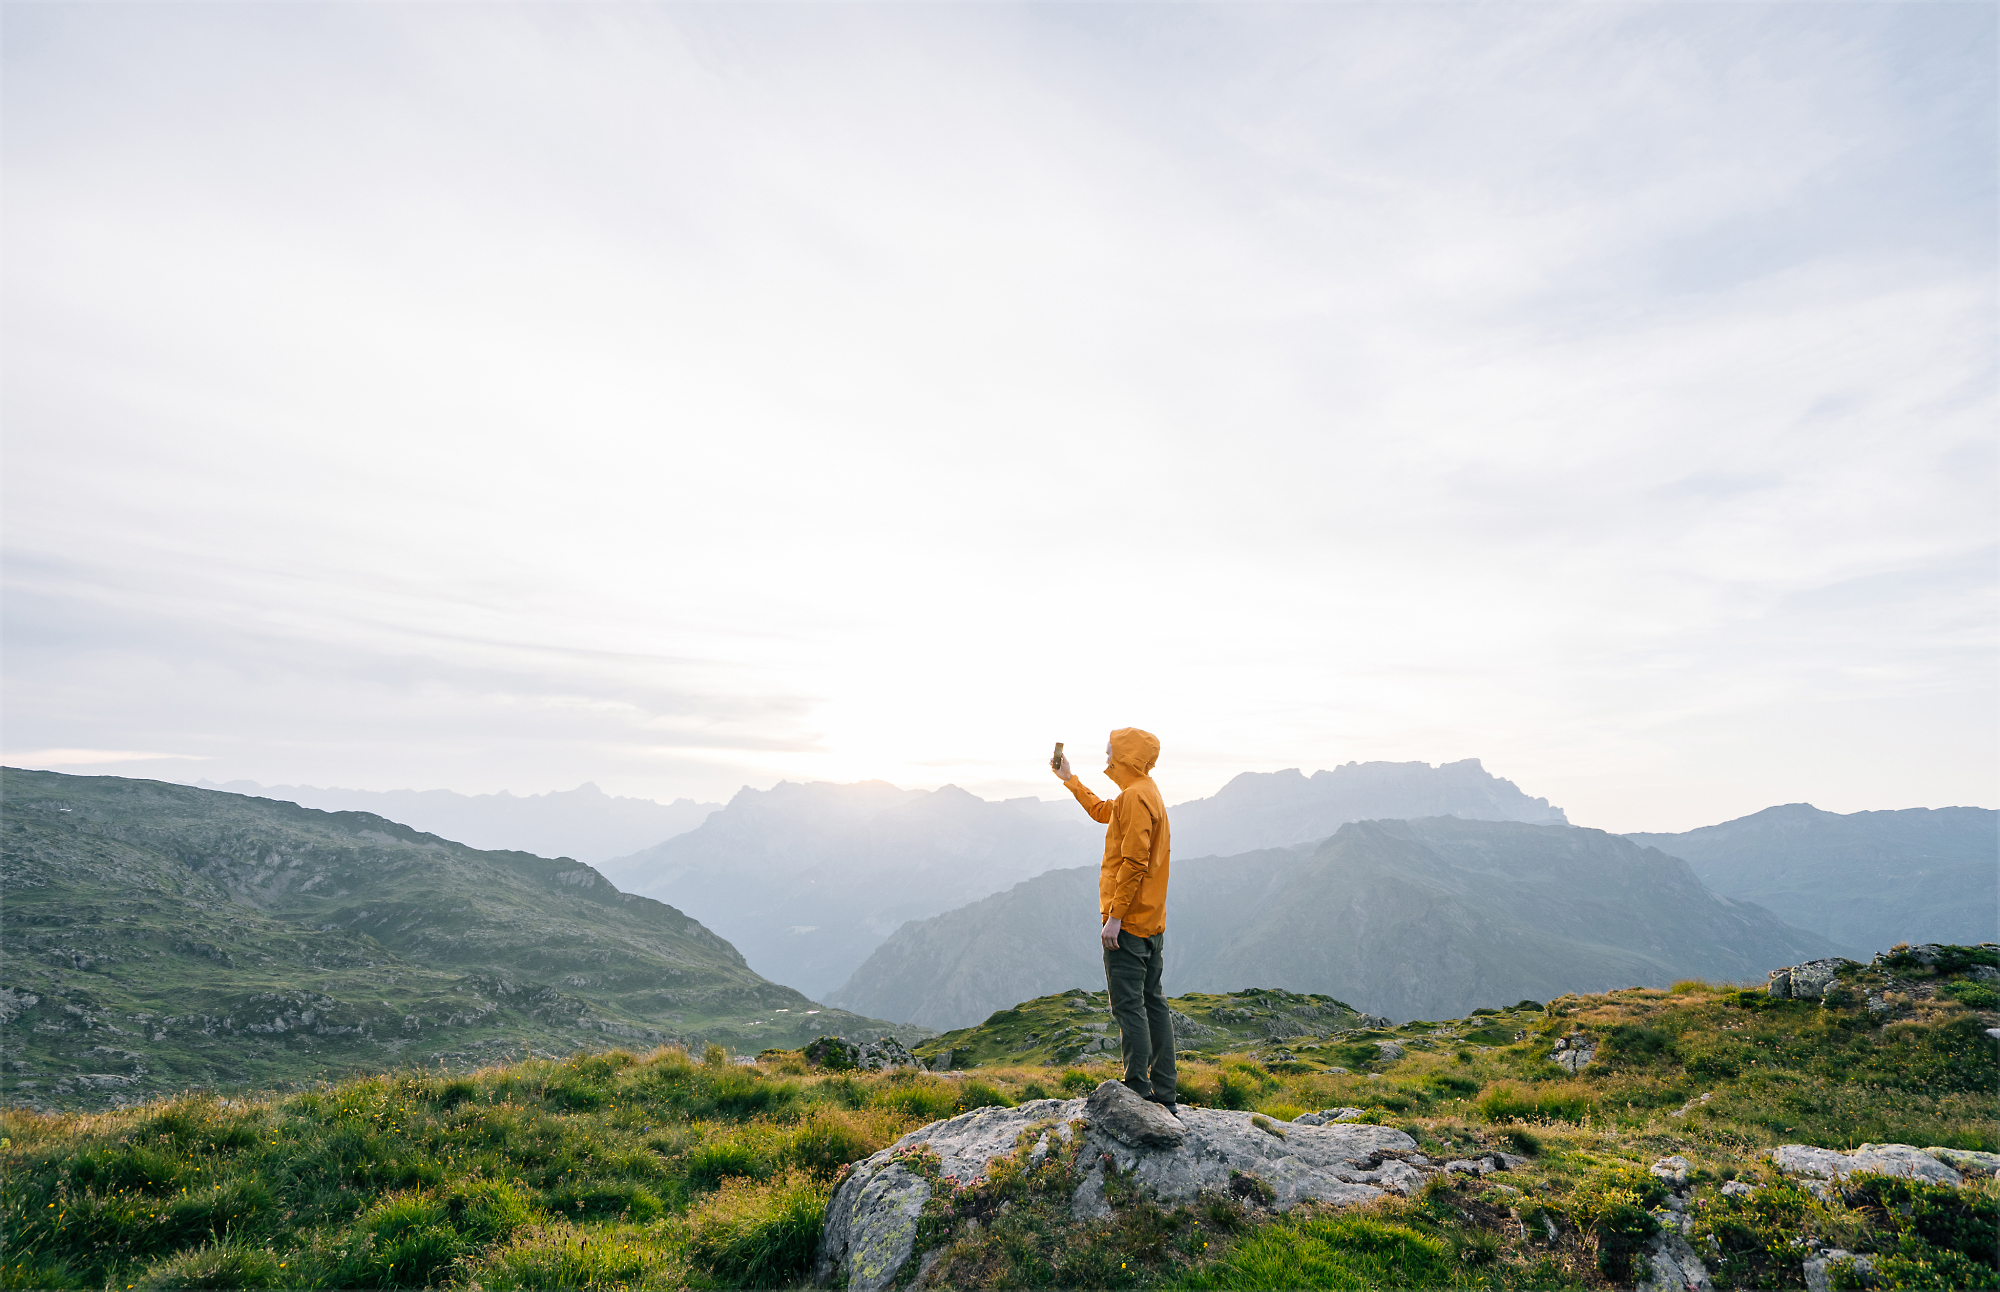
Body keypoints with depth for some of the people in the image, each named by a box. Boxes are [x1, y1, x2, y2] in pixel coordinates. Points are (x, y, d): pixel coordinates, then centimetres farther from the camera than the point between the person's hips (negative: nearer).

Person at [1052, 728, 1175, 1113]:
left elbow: (1134, 862, -22)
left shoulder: (1135, 796, -15)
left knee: (1128, 1006, -6)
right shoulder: (1146, 793, 17)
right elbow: (1101, 811, 35)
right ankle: (1162, 1096, 18)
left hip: (1128, 923, -10)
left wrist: (1115, 916, -22)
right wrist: (1069, 778, 39)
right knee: (1152, 1003, 12)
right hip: (1152, 922, 10)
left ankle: (1139, 1093, -3)